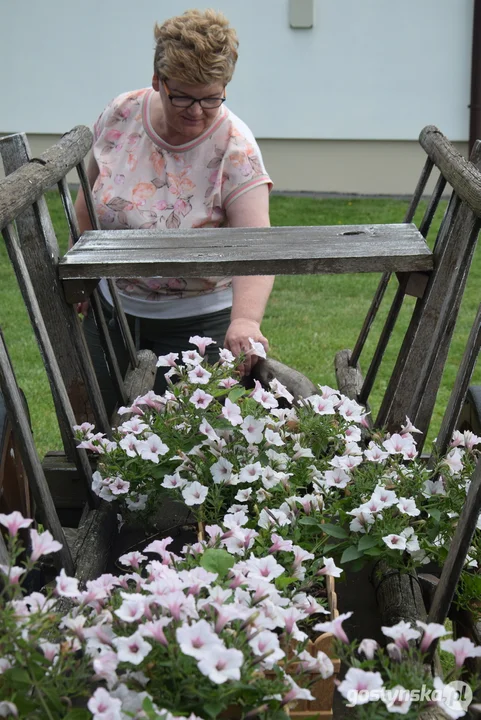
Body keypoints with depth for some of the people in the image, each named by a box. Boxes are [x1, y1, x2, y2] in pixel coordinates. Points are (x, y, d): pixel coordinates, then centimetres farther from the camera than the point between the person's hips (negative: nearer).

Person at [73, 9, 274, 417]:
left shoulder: (234, 148, -21)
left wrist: (245, 320, -47)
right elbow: (90, 195, 7)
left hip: (197, 322, -4)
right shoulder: (121, 116, -9)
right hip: (113, 308, 4)